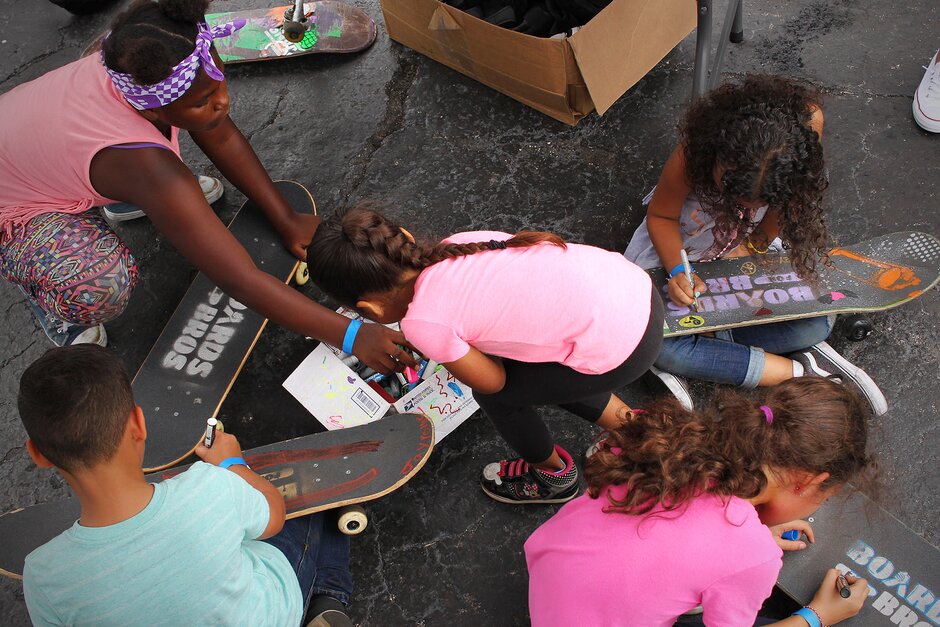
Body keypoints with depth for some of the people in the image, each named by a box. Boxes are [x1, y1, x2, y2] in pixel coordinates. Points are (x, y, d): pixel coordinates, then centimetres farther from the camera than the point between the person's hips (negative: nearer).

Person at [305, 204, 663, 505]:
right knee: (542, 367, 29)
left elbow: (493, 381, 2)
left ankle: (554, 476, 43)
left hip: (619, 351, -7)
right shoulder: (456, 245, 5)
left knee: (495, 395, 16)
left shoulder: (424, 322, -13)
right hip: (638, 288, 7)